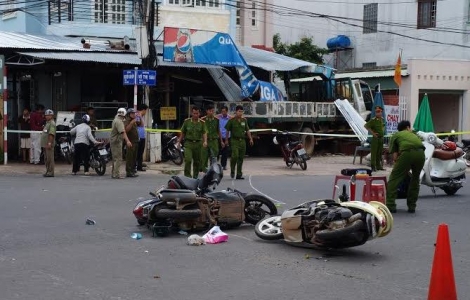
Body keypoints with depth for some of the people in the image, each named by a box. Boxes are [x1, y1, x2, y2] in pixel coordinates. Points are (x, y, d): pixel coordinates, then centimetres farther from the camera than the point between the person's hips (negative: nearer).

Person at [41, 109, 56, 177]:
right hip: (45, 144, 11)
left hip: (49, 144, -11)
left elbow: (51, 134, -20)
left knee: (50, 158, -9)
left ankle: (51, 172, -8)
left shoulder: (52, 123, -11)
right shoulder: (47, 123, 21)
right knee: (46, 159, 13)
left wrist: (49, 143, -25)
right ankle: (47, 171, 19)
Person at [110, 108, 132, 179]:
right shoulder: (119, 122, -21)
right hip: (116, 141, -10)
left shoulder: (116, 119, 10)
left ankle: (114, 174, 22)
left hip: (114, 140, 10)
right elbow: (122, 132, -34)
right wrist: (127, 141, -42)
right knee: (118, 158, -8)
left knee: (115, 158, 16)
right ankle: (116, 174, -10)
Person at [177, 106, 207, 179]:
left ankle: (195, 177, 22)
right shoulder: (187, 121, 3)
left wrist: (205, 141, -25)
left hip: (198, 143, 1)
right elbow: (183, 133, 11)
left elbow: (204, 133, -8)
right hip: (188, 143, -1)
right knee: (188, 160, -16)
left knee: (197, 162, 8)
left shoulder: (202, 122, 2)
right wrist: (179, 141, 9)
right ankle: (187, 176, -11)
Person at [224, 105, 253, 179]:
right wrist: (226, 140, 2)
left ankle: (239, 174, 10)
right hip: (234, 140, -4)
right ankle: (232, 170, 4)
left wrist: (250, 139, 10)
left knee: (241, 158, 4)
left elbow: (247, 130, 18)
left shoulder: (244, 120, 12)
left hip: (242, 141, 4)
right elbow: (227, 130, 4)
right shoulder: (232, 120, -1)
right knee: (235, 155, -19)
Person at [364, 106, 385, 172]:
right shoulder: (373, 120, -12)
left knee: (380, 152, 13)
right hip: (375, 138, -7)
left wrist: (382, 130, 12)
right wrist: (372, 132, -18)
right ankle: (373, 167, 1)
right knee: (374, 152, -4)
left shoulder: (382, 119, 8)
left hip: (381, 138, 7)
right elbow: (366, 126, -18)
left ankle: (378, 166, 22)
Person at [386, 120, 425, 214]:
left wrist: (400, 166, 36)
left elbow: (395, 157, 18)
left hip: (407, 153, -4)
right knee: (415, 179, 24)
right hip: (420, 152, 4)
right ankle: (412, 206, 24)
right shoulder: (413, 134, 39)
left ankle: (390, 205, -1)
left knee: (394, 178, 6)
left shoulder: (395, 135, 27)